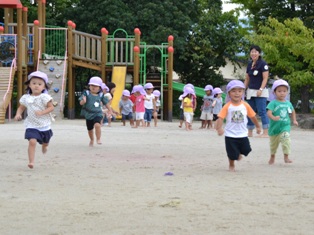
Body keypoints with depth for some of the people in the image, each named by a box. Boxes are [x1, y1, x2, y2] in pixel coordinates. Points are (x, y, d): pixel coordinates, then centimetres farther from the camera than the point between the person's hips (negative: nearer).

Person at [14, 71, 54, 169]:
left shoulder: (45, 97, -12)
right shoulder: (25, 98, -2)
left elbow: (51, 107, -12)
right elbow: (21, 107, 10)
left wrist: (42, 112, -26)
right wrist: (18, 114, -11)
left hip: (45, 125, 0)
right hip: (32, 125, 0)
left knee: (45, 142, 23)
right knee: (32, 141, -22)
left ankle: (44, 146, 61)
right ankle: (31, 161, -18)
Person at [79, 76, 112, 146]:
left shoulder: (101, 95, -2)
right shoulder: (86, 94, -6)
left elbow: (106, 103, 12)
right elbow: (81, 102, -12)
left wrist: (110, 110, 15)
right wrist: (83, 101, -35)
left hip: (97, 114, -1)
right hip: (88, 114, 1)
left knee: (97, 125, -28)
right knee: (90, 129, 17)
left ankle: (98, 139, -13)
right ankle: (91, 140, 44)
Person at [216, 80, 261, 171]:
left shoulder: (245, 105, -4)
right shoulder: (227, 106, -12)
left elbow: (252, 116, 9)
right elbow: (220, 117, -17)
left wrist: (258, 126, 19)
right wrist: (219, 128, -33)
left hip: (242, 134, 2)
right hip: (230, 135, -2)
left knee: (246, 150, 5)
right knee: (232, 154, 3)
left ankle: (239, 153, 39)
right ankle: (231, 165, 31)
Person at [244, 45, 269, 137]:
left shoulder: (263, 64, -7)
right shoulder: (249, 64, 13)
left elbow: (265, 78, -12)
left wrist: (261, 89, -21)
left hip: (260, 92, -7)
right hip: (250, 92, 8)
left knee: (262, 112, -10)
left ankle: (266, 132, -9)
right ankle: (250, 132, 16)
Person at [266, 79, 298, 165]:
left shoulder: (288, 103, 5)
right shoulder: (273, 103, -11)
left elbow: (292, 112, 24)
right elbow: (269, 112, -25)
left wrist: (294, 120, 16)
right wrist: (273, 118, -43)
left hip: (285, 126, 2)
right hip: (275, 127, -2)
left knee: (286, 140, -20)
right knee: (273, 144, 14)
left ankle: (286, 157, -13)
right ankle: (272, 157, 37)